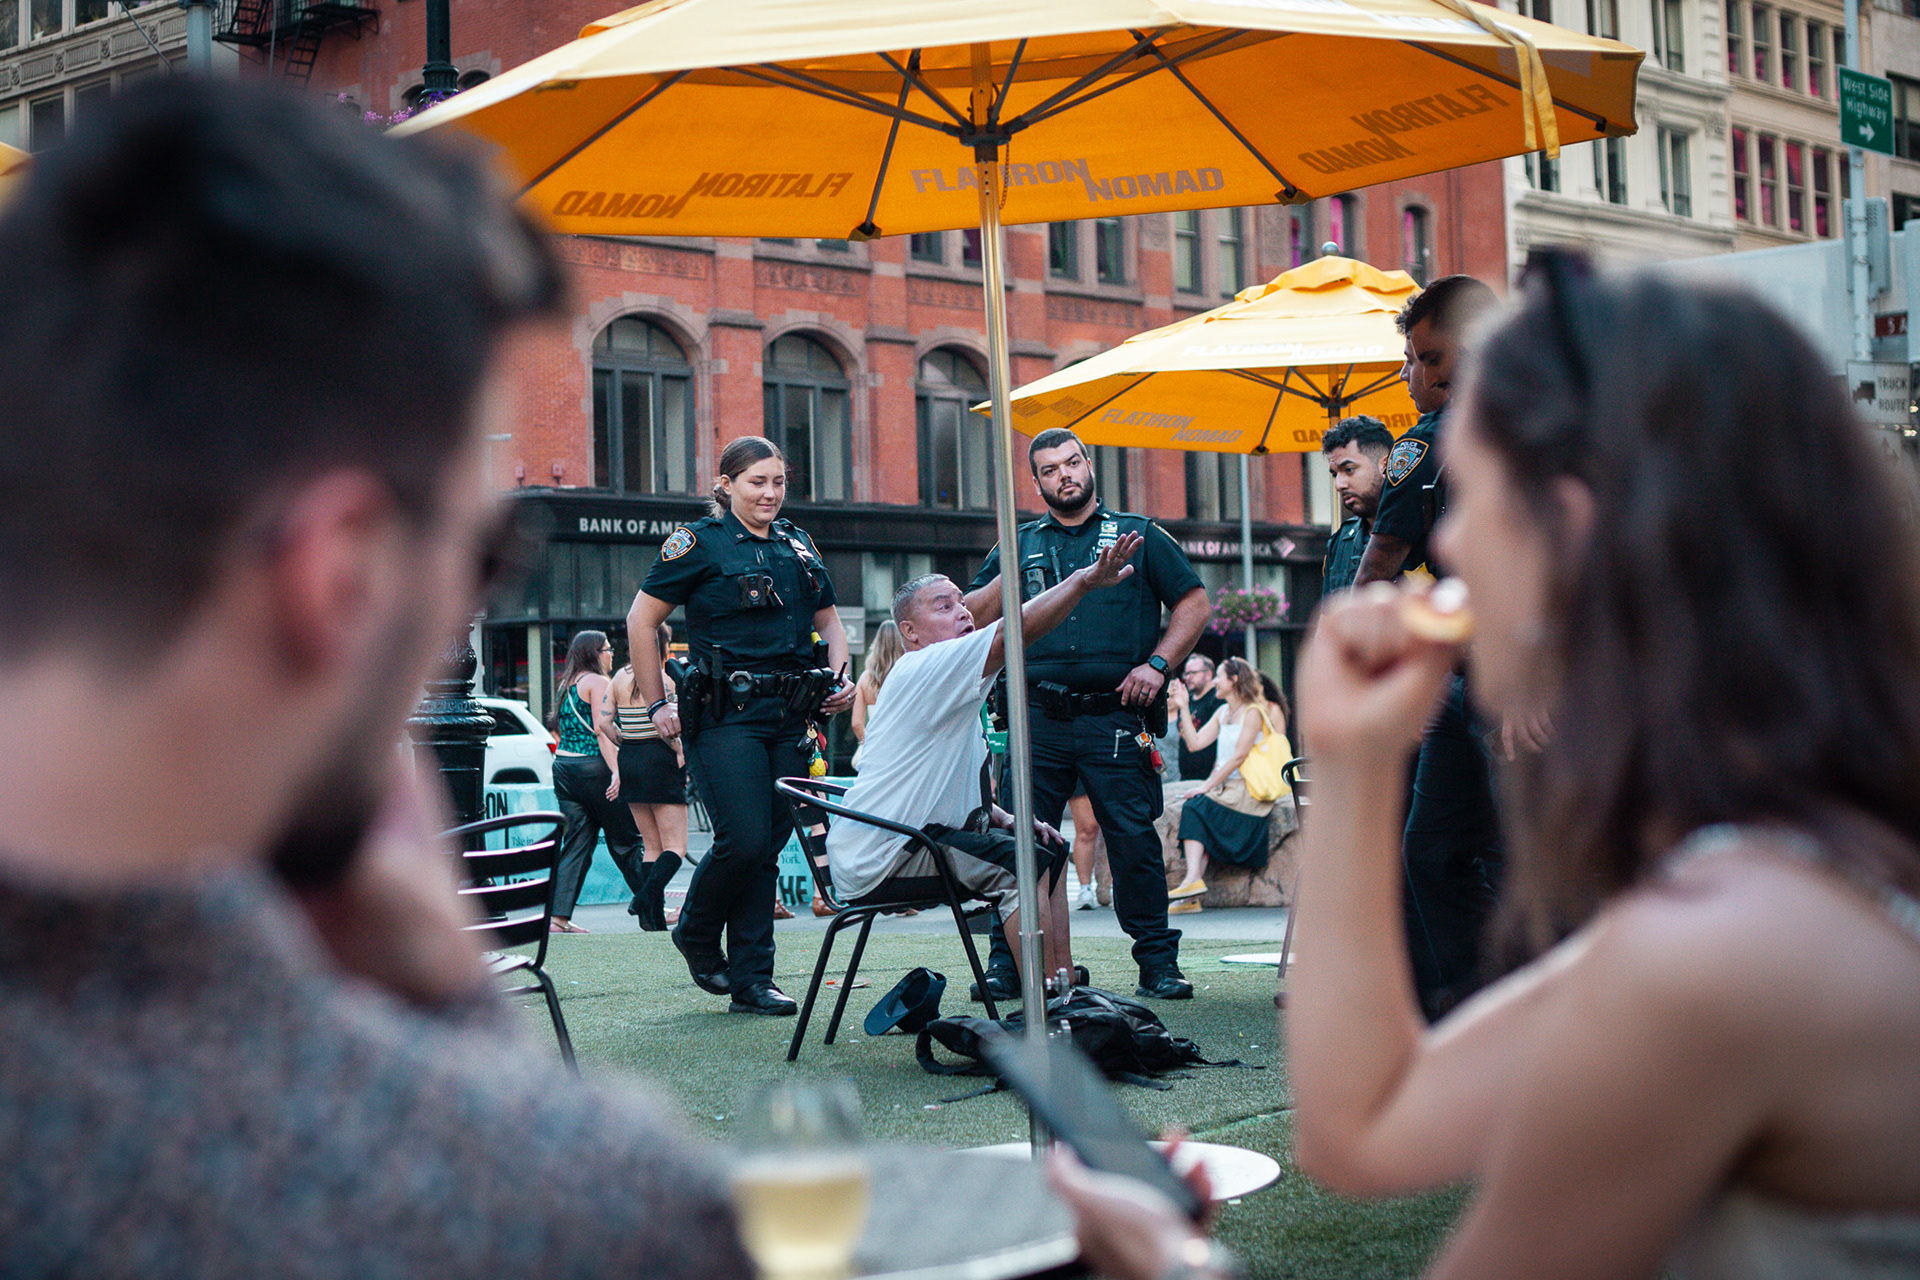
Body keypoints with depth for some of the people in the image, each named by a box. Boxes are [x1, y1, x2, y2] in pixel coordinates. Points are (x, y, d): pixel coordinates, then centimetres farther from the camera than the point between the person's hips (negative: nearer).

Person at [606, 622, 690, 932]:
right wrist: (679, 751, -10)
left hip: (629, 760, 6)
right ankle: (647, 898, -23)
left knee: (651, 845, 14)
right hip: (659, 759, -6)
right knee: (674, 845, -2)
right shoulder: (663, 677, -10)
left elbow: (603, 722, 2)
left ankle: (654, 916, 10)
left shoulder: (619, 677, 8)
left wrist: (626, 744, 13)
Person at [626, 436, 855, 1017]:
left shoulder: (798, 543, 16)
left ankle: (752, 980, 9)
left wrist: (841, 675, 8)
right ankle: (695, 932, 15)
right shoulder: (700, 542, -2)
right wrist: (657, 704, -3)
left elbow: (828, 620, 26)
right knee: (744, 840, -14)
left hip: (789, 716, 5)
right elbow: (641, 620, 0)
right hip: (726, 716, -5)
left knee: (769, 846, 3)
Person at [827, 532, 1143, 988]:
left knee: (1051, 850, 15)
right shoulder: (923, 672, -14)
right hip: (876, 865, -11)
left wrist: (1006, 819, 8)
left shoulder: (954, 695, 19)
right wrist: (1084, 579, -31)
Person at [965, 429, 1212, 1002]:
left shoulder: (1137, 535, 12)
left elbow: (1194, 603, 11)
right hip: (1040, 718, 2)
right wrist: (1008, 578, -2)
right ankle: (1009, 963, 7)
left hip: (1116, 716, -2)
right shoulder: (1019, 546, 18)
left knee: (1134, 837, -6)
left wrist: (1157, 663, -2)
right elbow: (970, 621, 14)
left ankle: (1158, 961, 3)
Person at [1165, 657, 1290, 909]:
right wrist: (1183, 708, 9)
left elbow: (1239, 756, -14)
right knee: (1192, 808, -19)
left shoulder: (1253, 712, -7)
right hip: (1224, 785, 7)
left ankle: (1193, 879, -27)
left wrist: (1208, 786, -16)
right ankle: (1193, 884, -31)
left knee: (1195, 808, -22)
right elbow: (1195, 742, 12)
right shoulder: (1222, 713, 19)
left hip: (1247, 788, -7)